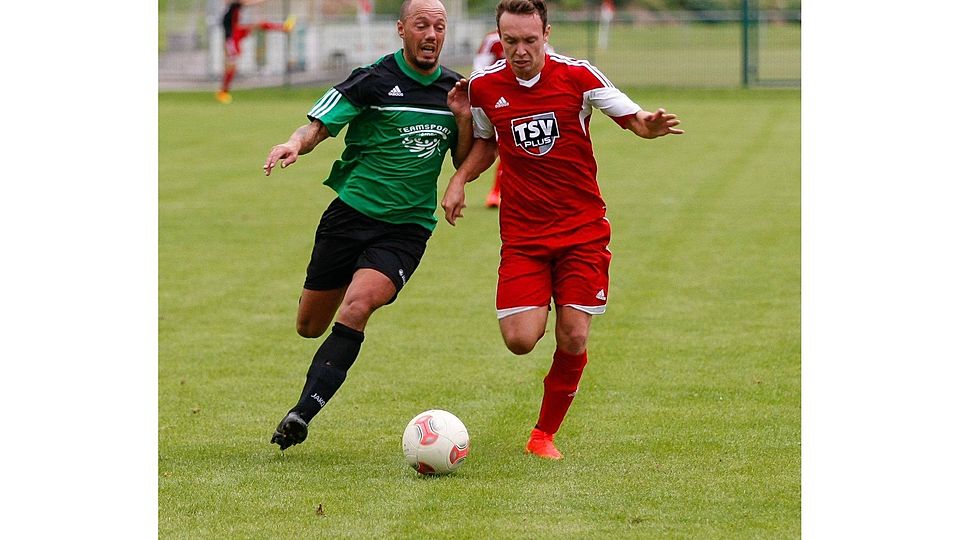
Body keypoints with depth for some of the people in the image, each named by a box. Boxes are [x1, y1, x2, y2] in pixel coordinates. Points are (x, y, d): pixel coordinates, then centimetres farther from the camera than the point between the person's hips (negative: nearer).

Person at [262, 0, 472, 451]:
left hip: (406, 228, 0)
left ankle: (303, 413, -24)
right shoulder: (373, 80, -6)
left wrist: (463, 118, -6)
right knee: (310, 326, 6)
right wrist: (294, 144, -32)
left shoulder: (454, 89, 6)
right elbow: (319, 126, -10)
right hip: (351, 211, 0)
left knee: (355, 308, -25)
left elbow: (465, 163, 12)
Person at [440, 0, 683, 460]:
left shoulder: (577, 76, -8)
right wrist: (460, 179, 1)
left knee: (573, 339, -7)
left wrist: (649, 125, -25)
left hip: (582, 226, -1)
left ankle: (545, 433, 15)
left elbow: (632, 118, -2)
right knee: (520, 340, -12)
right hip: (521, 229, 1)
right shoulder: (484, 87, 0)